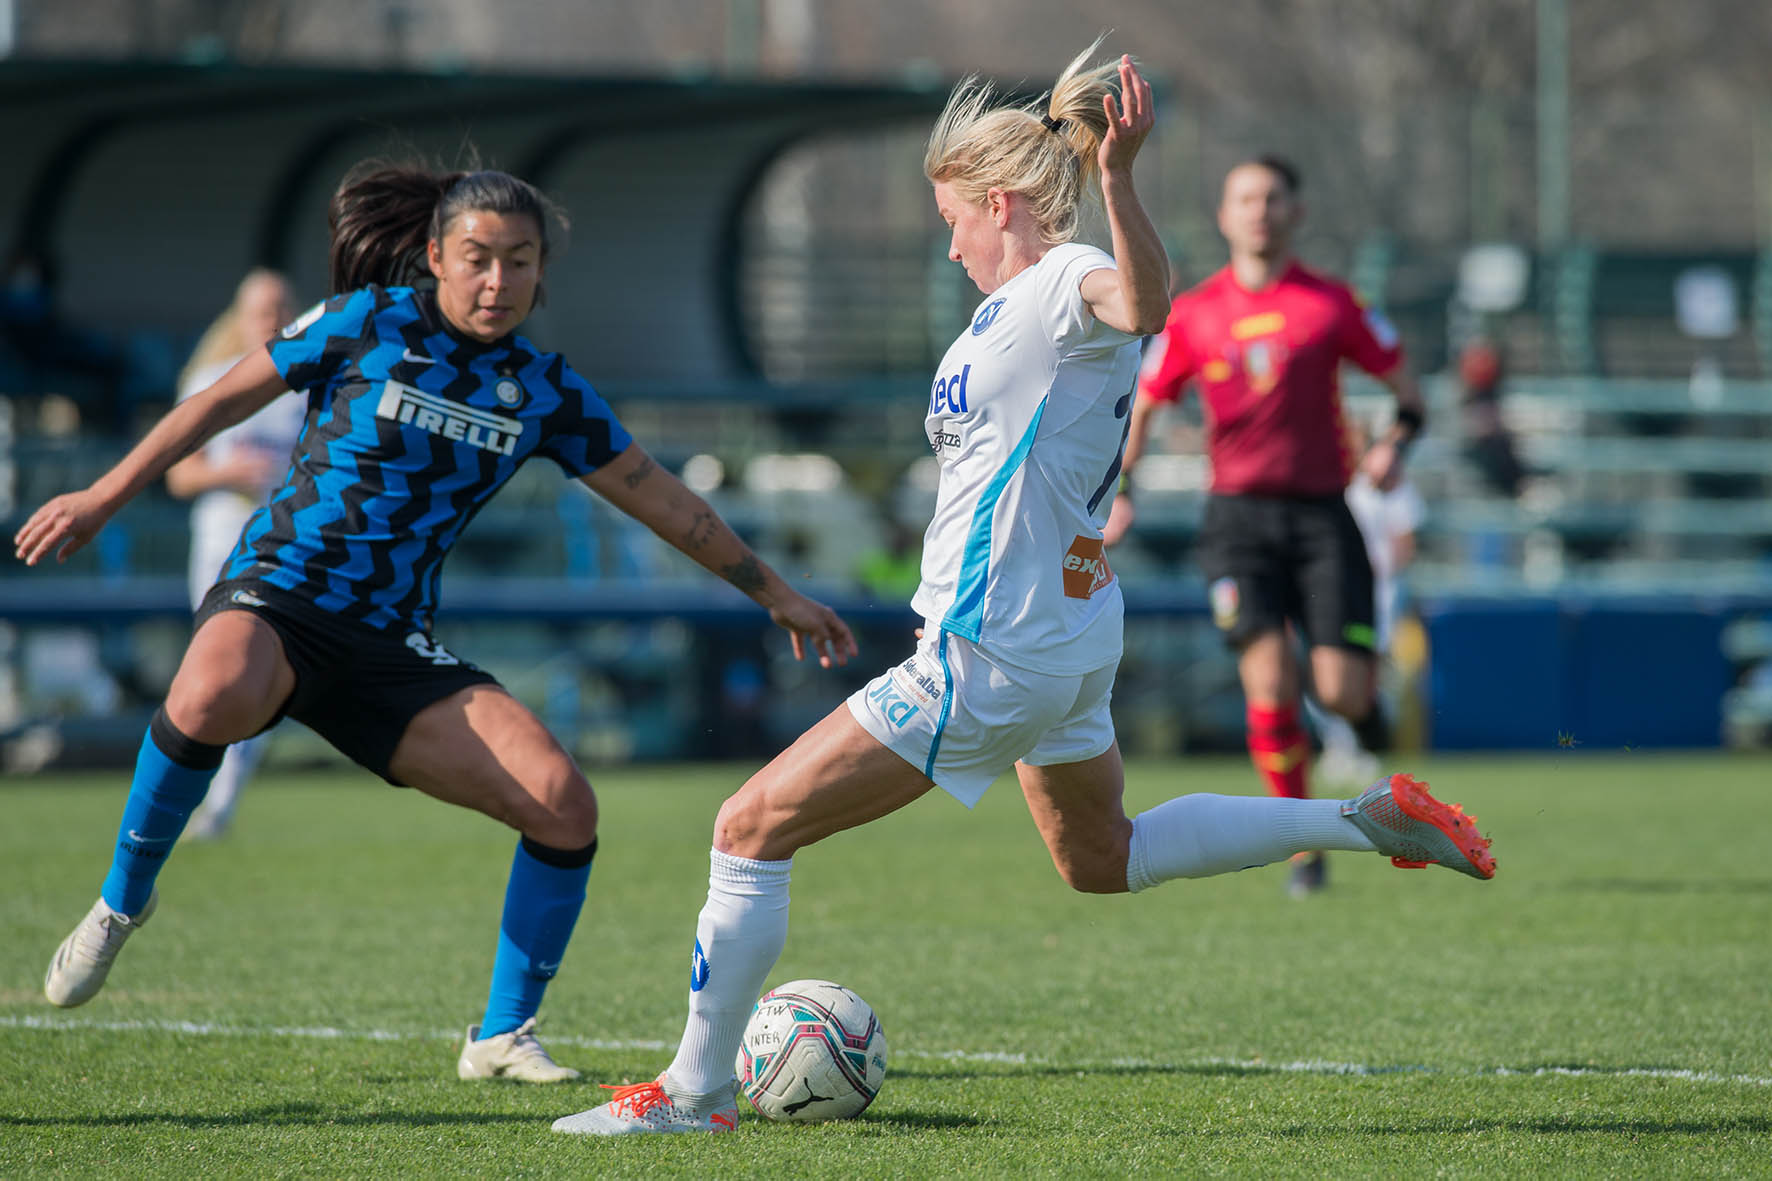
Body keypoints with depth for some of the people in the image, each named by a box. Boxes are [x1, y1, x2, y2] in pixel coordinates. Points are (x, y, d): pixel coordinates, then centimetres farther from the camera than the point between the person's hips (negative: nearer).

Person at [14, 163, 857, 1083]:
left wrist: (776, 594, 20)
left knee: (564, 806, -13)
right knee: (213, 699, -41)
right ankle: (121, 902, -16)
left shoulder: (544, 393, 7)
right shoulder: (365, 324, -3)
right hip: (276, 595, -4)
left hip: (394, 646, 4)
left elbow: (662, 500, 16)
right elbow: (223, 400, 6)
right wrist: (104, 497, 5)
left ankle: (502, 1034, 5)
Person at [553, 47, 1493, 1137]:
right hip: (1069, 639, 11)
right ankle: (1368, 821, 23)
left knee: (754, 826, -5)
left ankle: (697, 1087, 1)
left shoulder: (1066, 282, -18)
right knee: (1104, 860, 28)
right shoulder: (1032, 298, 13)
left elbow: (1142, 302, -42)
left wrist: (1117, 179, -58)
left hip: (989, 657, -11)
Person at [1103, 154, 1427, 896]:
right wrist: (1118, 492, 3)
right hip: (1238, 515, 1)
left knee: (1339, 691, -11)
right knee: (1269, 680, -15)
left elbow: (1407, 391, 9)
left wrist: (1394, 445, -11)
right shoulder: (1192, 314, 7)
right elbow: (1143, 405, 16)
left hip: (1320, 513, 0)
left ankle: (1363, 692, 29)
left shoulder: (1331, 305, 3)